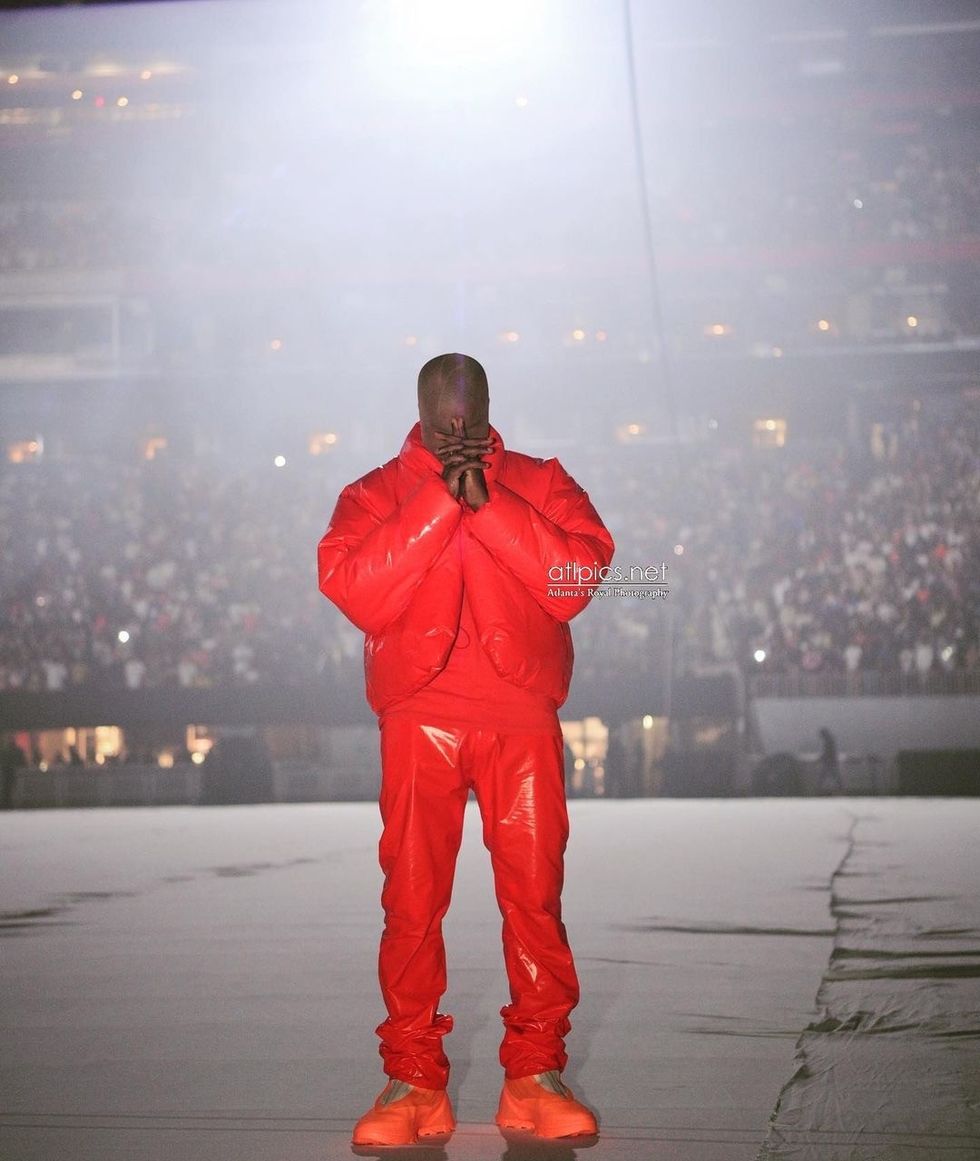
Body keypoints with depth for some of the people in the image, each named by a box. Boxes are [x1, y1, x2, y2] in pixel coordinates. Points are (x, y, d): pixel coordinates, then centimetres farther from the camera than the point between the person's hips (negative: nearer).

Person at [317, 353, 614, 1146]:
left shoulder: (540, 483, 11)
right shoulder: (377, 493, 10)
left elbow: (579, 580, -5)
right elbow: (356, 591, -8)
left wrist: (488, 502, -10)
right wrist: (441, 499, -12)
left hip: (523, 718, 1)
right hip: (419, 716, 0)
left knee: (536, 891, -3)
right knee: (413, 899, -4)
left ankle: (536, 1073, 4)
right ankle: (414, 1080, 2)